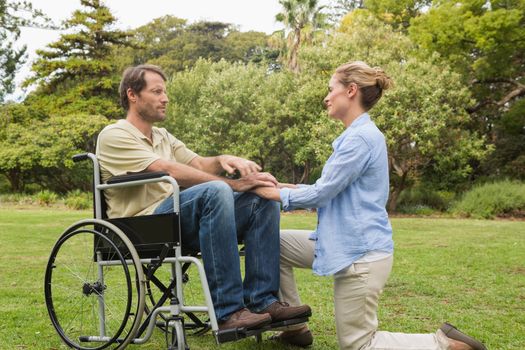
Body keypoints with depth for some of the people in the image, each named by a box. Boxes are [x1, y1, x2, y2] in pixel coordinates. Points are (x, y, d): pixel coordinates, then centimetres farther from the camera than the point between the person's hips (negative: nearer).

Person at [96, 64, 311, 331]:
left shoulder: (163, 137, 25)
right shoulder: (114, 136, -4)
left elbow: (199, 164, 14)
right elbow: (170, 171, -16)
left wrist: (223, 160, -12)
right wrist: (234, 184, -19)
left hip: (179, 219, 8)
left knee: (263, 199, -8)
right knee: (216, 191, -35)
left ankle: (261, 300, -15)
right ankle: (227, 311, -34)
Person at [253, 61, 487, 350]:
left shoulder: (361, 137, -19)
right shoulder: (356, 135, 14)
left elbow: (323, 192, -17)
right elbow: (330, 189, 18)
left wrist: (278, 194, -4)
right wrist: (287, 187, 12)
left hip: (359, 252, -10)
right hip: (345, 244, 10)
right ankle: (295, 327, 19)